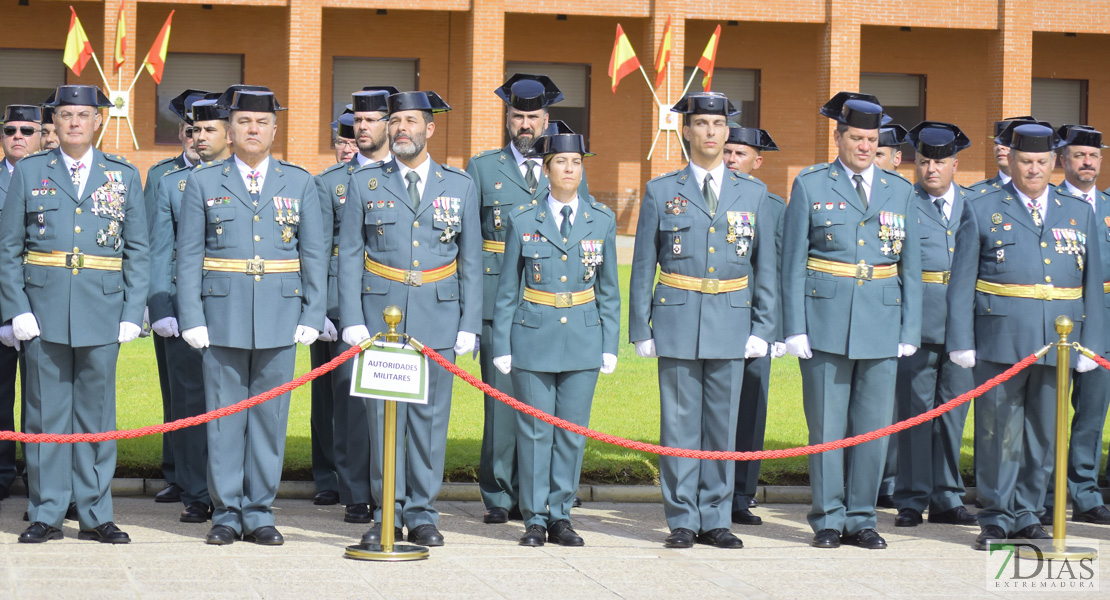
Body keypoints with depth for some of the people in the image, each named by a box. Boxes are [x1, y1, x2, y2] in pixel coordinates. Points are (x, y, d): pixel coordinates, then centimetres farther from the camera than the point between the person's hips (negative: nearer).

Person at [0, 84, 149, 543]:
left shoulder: (124, 176, 8)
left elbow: (138, 252, 7)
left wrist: (133, 314, -2)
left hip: (102, 310, 0)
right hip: (44, 311, 0)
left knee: (97, 414, 4)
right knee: (46, 414, 2)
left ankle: (96, 514, 12)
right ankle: (46, 514, 9)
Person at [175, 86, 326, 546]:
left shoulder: (299, 183, 9)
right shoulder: (202, 182, 6)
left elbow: (314, 255, 7)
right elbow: (188, 257, 3)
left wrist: (312, 316, -1)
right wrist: (191, 318, -5)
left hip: (280, 319, 1)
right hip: (223, 318, -1)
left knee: (270, 416, 3)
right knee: (224, 416, 2)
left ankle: (259, 513, 11)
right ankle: (226, 514, 9)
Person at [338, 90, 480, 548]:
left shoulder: (459, 187, 8)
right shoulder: (364, 184, 6)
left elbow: (471, 261, 9)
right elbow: (349, 256, 5)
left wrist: (469, 325, 2)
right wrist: (352, 320, -4)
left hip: (438, 320, 1)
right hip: (380, 316, 0)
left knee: (430, 416, 3)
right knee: (384, 417, 0)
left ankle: (423, 515, 12)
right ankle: (387, 515, 8)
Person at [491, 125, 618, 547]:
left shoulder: (602, 220, 6)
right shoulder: (523, 221, 1)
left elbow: (609, 289, 9)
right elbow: (507, 290, 4)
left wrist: (610, 346, 5)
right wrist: (501, 346, 0)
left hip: (583, 339, 2)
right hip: (534, 339, -2)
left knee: (572, 432, 4)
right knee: (535, 431, 1)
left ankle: (561, 516, 14)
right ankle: (535, 519, 10)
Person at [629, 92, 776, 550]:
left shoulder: (753, 194, 9)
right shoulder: (661, 192, 4)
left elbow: (765, 267, 10)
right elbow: (643, 267, 5)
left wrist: (763, 328, 3)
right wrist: (640, 330, 1)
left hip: (731, 323, 1)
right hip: (678, 322, -1)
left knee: (723, 423, 5)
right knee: (680, 424, 1)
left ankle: (716, 520, 13)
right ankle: (682, 521, 8)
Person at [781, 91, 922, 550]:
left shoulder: (899, 191, 11)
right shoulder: (810, 186, 3)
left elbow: (910, 266, 12)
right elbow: (793, 262, 2)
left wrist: (910, 331, 5)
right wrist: (795, 328, -4)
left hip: (882, 323, 2)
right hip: (825, 322, -2)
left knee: (874, 426, 4)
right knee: (826, 425, 1)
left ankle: (861, 519, 13)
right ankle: (828, 519, 10)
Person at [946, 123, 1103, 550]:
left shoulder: (1078, 214, 15)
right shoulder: (981, 211, 6)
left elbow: (1092, 285, 14)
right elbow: (961, 283, 3)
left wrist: (1090, 344, 7)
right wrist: (961, 341, -5)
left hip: (1057, 345, 3)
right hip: (1000, 341, -3)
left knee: (1042, 434, 7)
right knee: (999, 431, -2)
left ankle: (1027, 516, 17)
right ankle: (996, 519, 7)